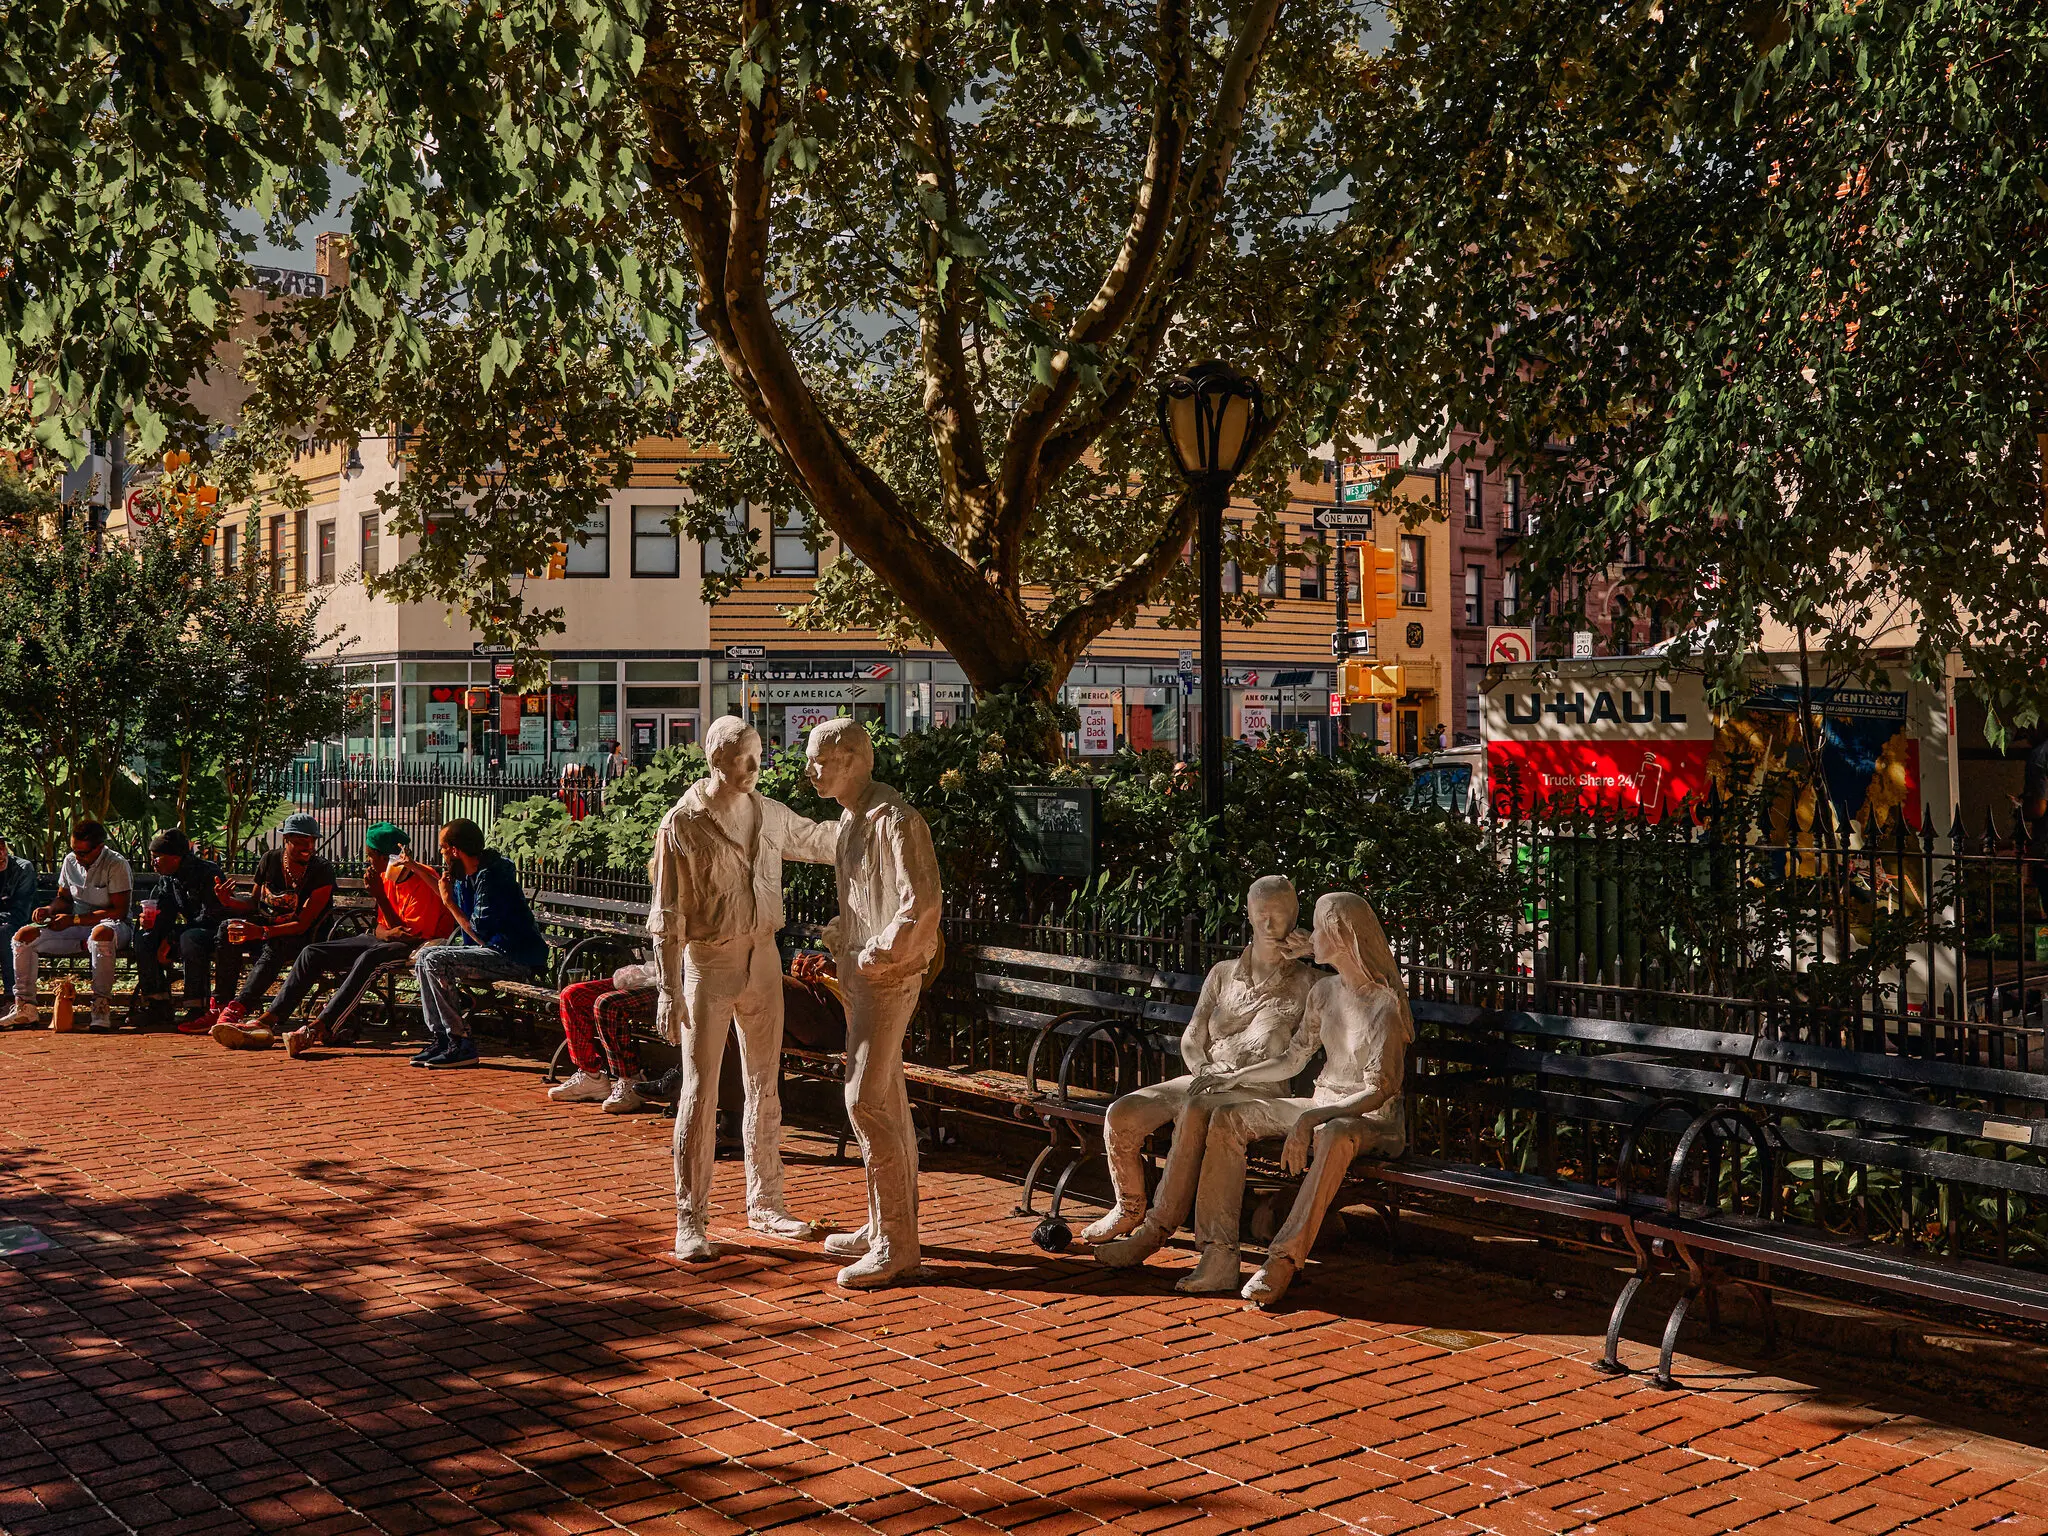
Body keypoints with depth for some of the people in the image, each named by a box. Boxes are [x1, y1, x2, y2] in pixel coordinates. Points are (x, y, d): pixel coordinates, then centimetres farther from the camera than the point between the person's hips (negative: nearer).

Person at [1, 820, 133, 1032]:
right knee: (24, 935, -12)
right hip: (76, 927, 7)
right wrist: (49, 910, -6)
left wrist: (73, 919, -21)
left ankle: (101, 1007, -36)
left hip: (110, 924, -7)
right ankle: (25, 1007, -11)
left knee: (101, 933, -44)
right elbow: (64, 899, 19)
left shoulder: (116, 865, -15)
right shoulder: (70, 861, 6)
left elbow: (119, 911, -20)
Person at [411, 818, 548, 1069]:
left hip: (517, 959, -10)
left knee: (435, 961, -20)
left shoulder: (490, 876, -18)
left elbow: (481, 934, -19)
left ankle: (462, 1046, -17)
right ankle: (440, 1039, 4)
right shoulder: (466, 876, 11)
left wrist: (450, 902, -9)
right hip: (497, 953, 10)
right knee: (424, 956, 10)